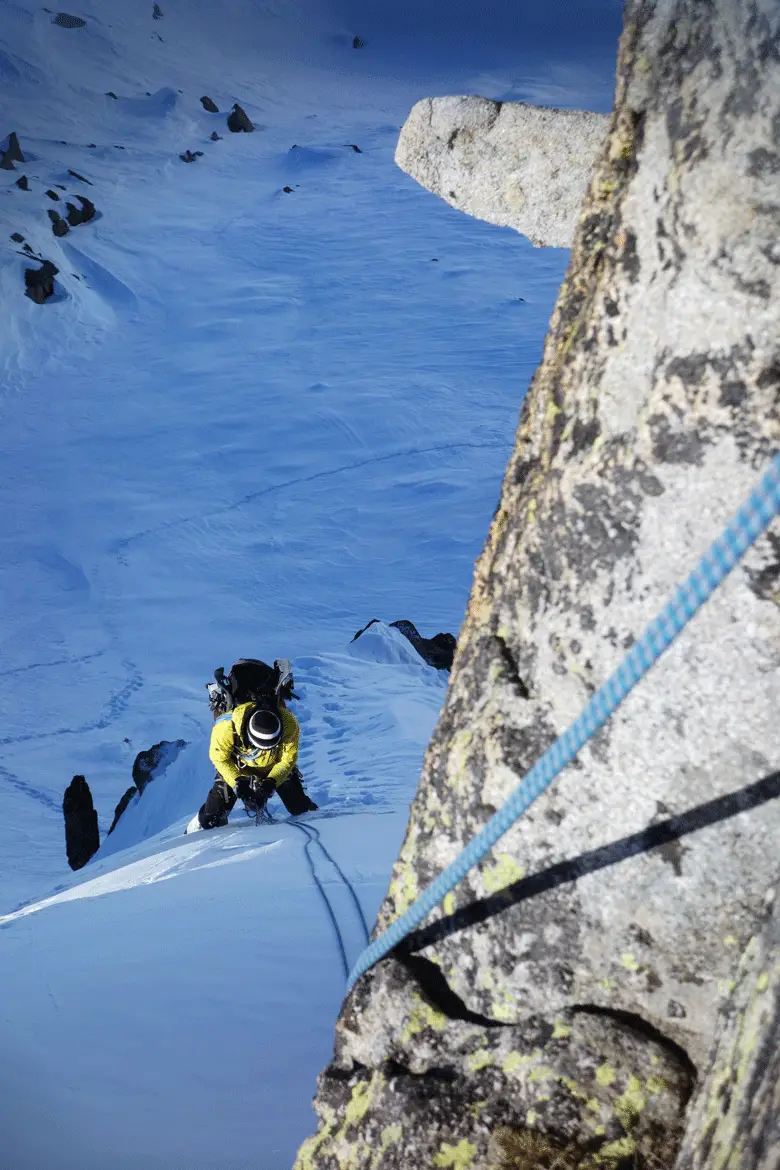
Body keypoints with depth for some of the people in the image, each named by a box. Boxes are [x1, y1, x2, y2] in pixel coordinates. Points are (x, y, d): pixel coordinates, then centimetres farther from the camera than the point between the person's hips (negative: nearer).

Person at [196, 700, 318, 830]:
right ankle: (201, 824, 33)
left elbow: (287, 760, -20)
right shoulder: (227, 727, -38)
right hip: (238, 768, -1)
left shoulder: (289, 724, -35)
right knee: (210, 820, -2)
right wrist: (237, 781, -32)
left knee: (300, 809, 0)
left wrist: (272, 781, -35)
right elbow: (220, 758, -20)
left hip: (276, 767, 1)